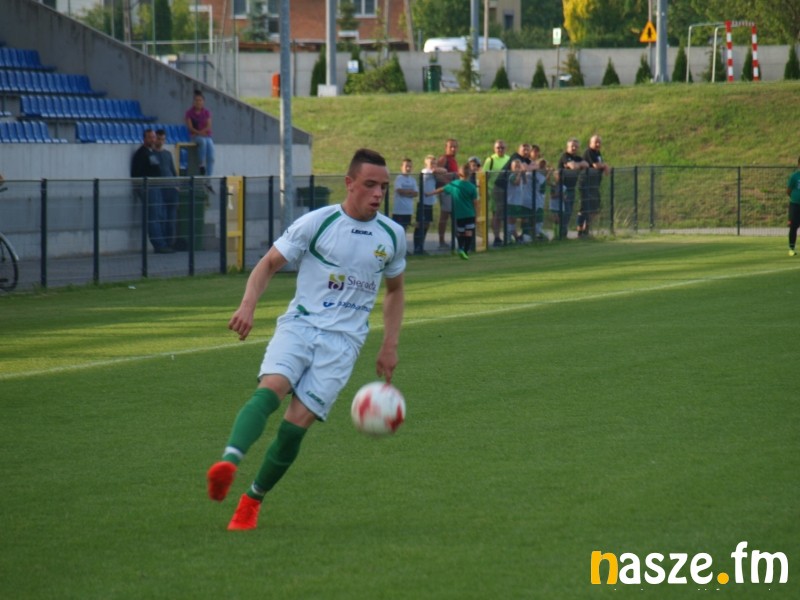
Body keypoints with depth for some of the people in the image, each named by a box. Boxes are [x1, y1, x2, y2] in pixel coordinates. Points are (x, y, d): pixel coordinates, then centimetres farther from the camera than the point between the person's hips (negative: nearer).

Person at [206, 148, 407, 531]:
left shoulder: (392, 236, 8)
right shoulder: (316, 223, -1)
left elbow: (394, 290, 24)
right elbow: (269, 264, 4)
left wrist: (390, 347, 17)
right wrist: (248, 305, -14)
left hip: (343, 341, 1)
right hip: (300, 324, -1)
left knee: (298, 422, -12)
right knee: (271, 388, -30)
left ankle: (253, 500, 3)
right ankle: (229, 462, -48)